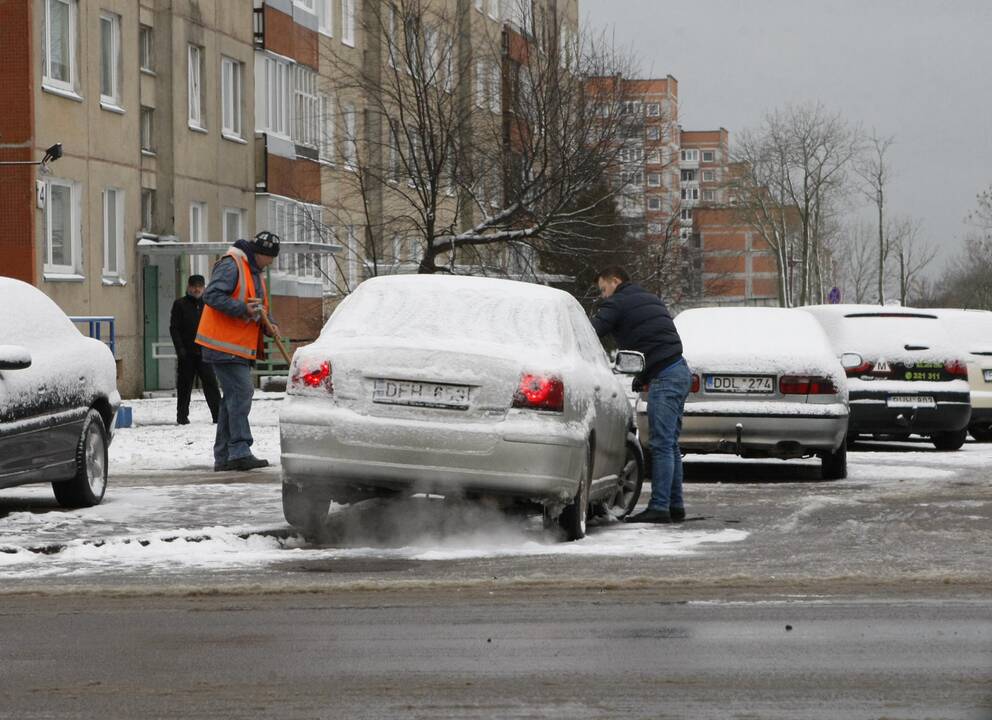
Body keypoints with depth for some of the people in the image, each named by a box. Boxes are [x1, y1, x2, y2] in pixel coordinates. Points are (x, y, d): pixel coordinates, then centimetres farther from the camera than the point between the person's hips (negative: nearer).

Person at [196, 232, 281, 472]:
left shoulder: (256, 273, 20)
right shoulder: (231, 266, -12)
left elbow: (258, 308, 29)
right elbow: (212, 296, -22)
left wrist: (268, 325, 9)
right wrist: (243, 309, -26)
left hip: (242, 348, 10)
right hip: (225, 345, -10)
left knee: (233, 398, 11)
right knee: (240, 393, -17)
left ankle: (223, 456, 16)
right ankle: (240, 452, -21)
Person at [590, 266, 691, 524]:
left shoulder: (617, 303, -3)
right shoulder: (650, 298, 24)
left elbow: (589, 335, -11)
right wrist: (644, 378, 21)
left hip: (664, 377, -9)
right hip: (680, 372, 9)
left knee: (662, 445, -10)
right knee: (670, 445, 13)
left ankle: (659, 507, -12)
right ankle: (675, 506, 14)